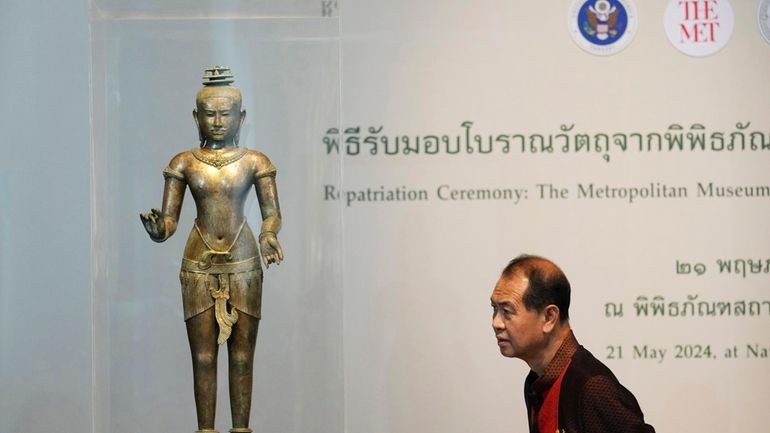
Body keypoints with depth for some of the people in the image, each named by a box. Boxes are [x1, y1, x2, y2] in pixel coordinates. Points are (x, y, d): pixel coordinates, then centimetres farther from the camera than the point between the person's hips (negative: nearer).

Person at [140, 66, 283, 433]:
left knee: (242, 358, 3)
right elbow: (168, 221, 2)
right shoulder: (184, 163, 4)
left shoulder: (254, 162, 1)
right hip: (199, 267, 1)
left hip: (243, 265, 0)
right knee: (203, 358, 3)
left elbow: (272, 213, 2)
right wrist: (156, 229, -21)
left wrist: (268, 234, -20)